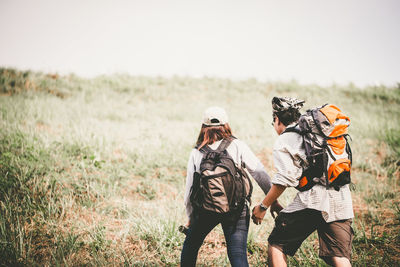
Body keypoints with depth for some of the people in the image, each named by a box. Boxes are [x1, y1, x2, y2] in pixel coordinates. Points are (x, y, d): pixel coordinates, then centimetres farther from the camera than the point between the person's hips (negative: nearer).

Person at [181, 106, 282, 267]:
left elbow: (189, 188, 13)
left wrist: (190, 218, 24)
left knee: (190, 245, 24)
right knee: (238, 254, -1)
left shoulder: (196, 153, 11)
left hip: (206, 208, 2)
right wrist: (273, 201, 6)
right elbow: (260, 174, 0)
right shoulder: (237, 146, 6)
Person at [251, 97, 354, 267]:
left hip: (312, 201, -6)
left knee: (276, 245, 11)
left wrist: (263, 207, 1)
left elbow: (285, 179, -7)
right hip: (341, 202, 6)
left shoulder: (283, 141, 4)